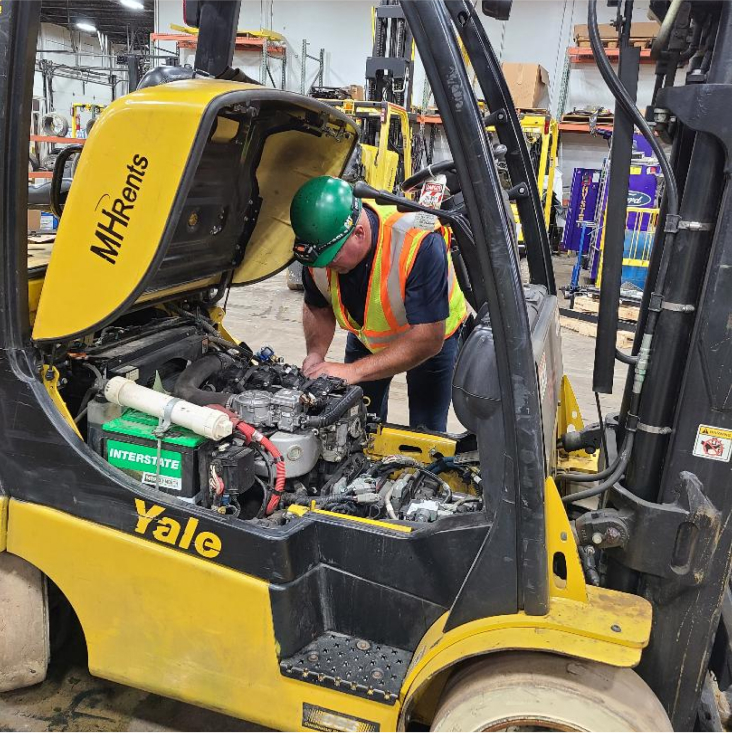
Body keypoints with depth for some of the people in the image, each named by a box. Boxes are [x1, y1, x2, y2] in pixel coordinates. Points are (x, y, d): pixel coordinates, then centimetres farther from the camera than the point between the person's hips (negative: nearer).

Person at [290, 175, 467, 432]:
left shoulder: (419, 244, -42)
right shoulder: (318, 246, -25)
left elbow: (427, 339, -41)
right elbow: (317, 308, -5)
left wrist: (353, 371, -45)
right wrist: (315, 354, -26)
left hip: (434, 332, -4)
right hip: (366, 337, 4)